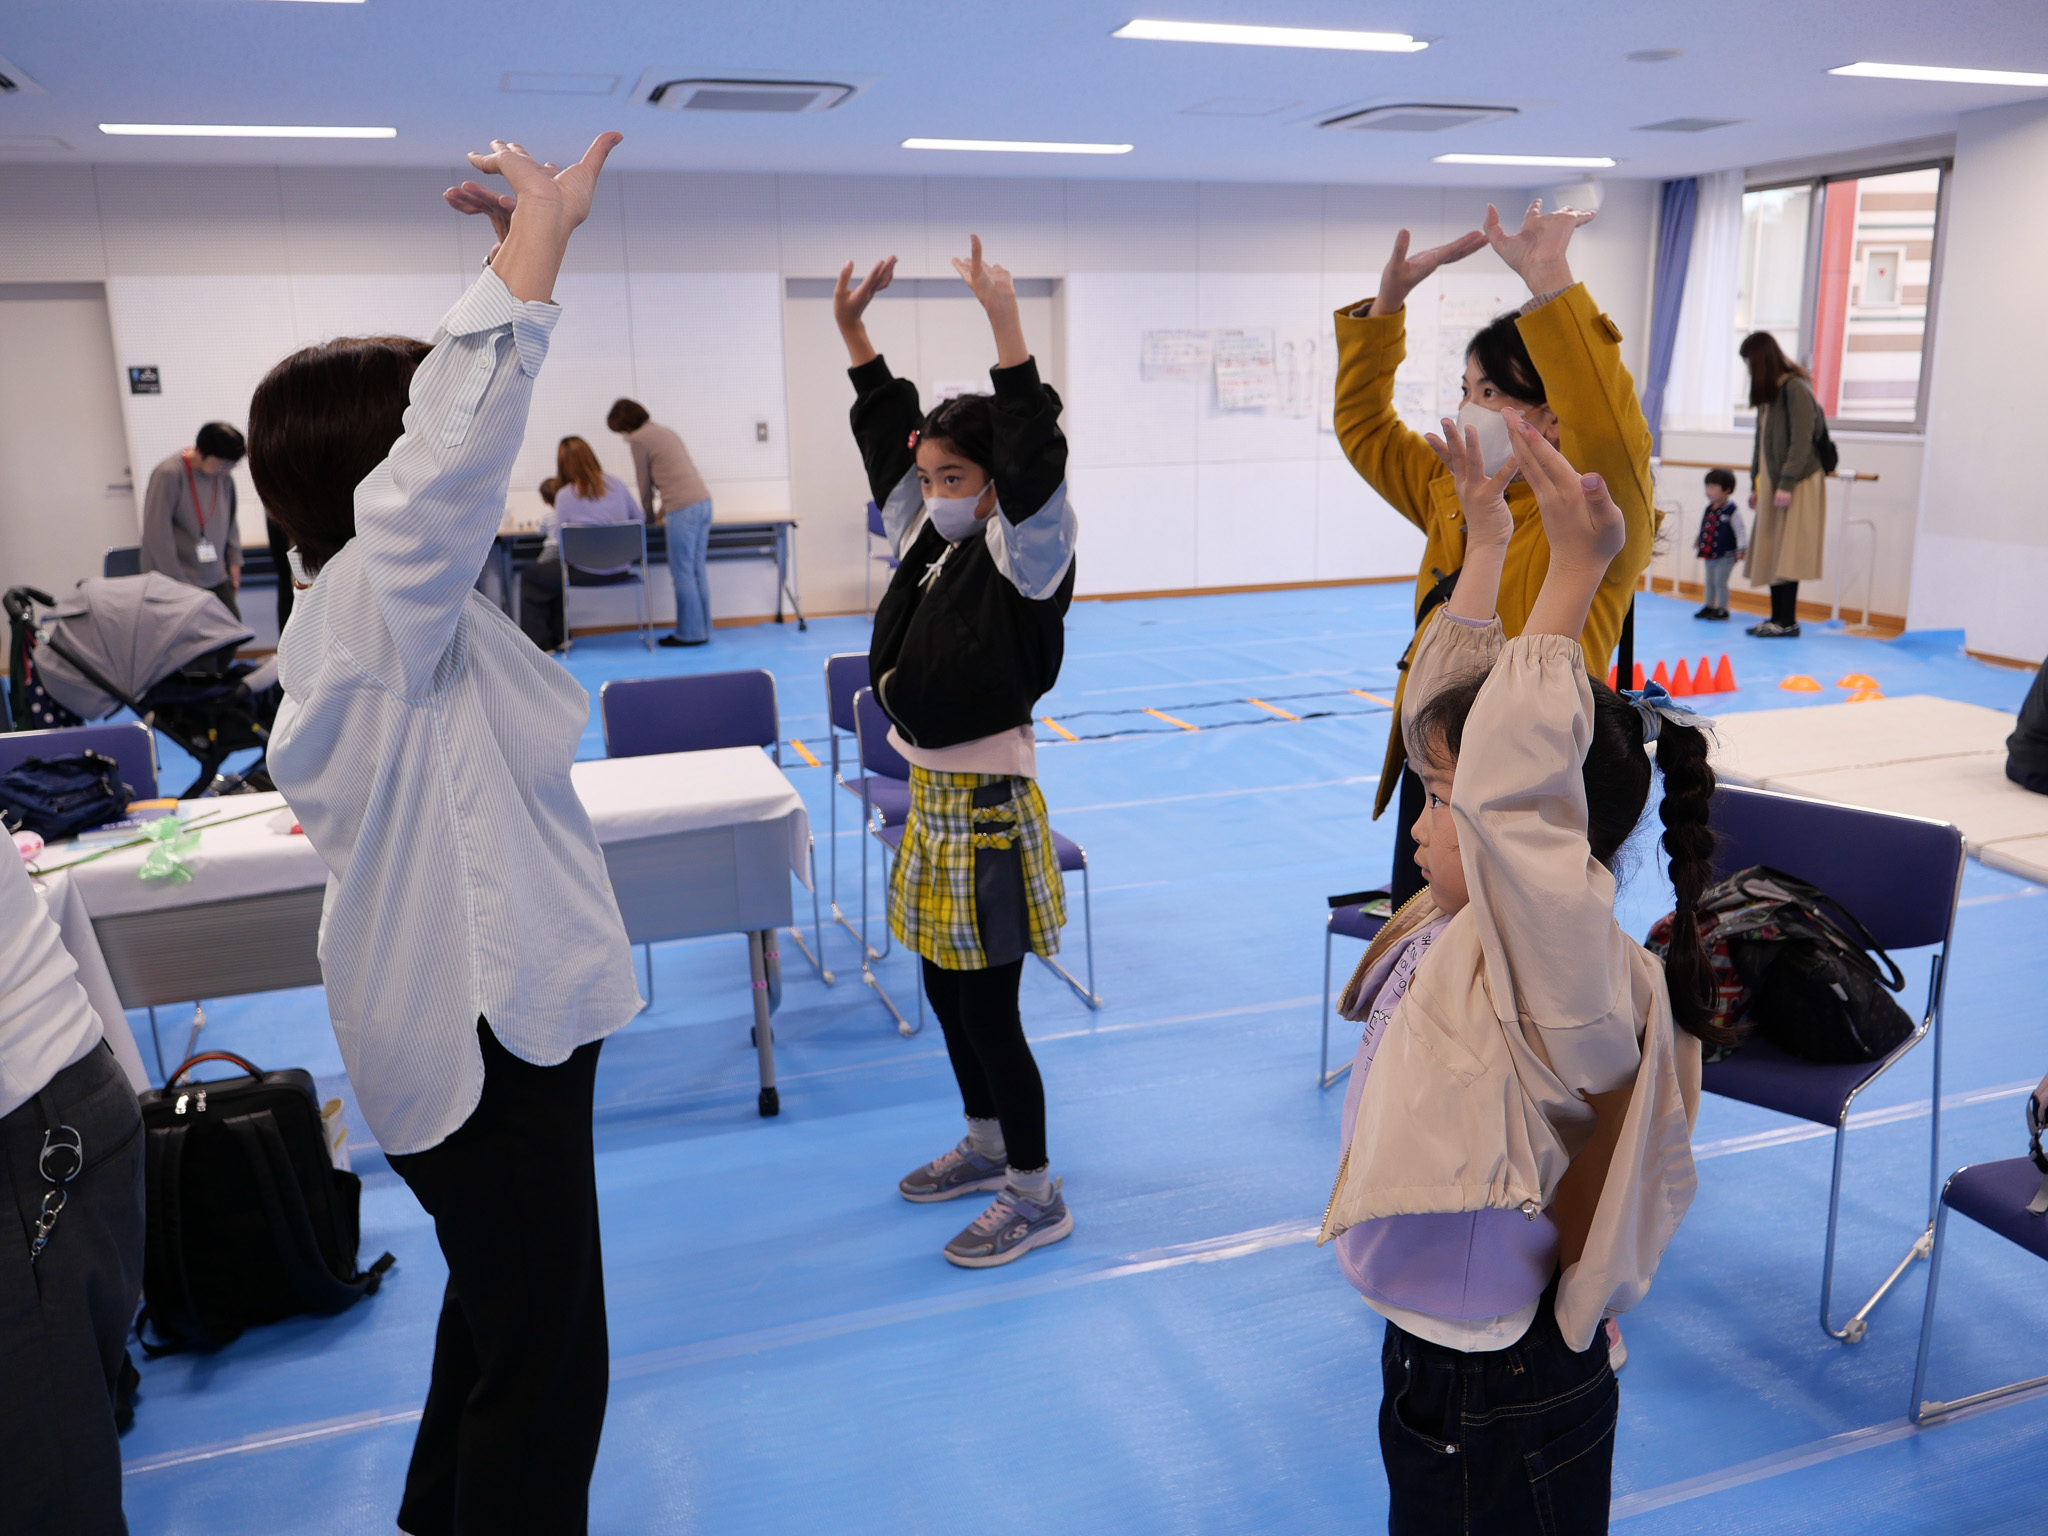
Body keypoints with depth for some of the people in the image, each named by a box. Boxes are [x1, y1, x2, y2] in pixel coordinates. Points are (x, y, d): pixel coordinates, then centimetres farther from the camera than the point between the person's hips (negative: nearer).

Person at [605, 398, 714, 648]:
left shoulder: (638, 440, -1)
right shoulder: (665, 432, 24)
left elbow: (645, 484, 3)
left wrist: (649, 519, 18)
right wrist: (663, 509, 29)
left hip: (683, 509, -9)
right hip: (703, 501, 9)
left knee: (682, 574, -2)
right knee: (697, 571, 12)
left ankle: (690, 633, 2)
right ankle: (702, 629, 16)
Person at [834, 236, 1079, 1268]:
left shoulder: (1029, 553, -14)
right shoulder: (929, 542, 8)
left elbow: (1036, 459, -31)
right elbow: (887, 438, 16)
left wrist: (1007, 327, -35)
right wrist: (853, 333, 13)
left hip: (990, 804, -9)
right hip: (929, 797, 9)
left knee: (989, 1007, 0)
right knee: (945, 992, 19)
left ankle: (1036, 1194, 18)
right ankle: (985, 1146, 39)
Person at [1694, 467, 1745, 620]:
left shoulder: (1732, 510, -14)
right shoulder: (1708, 509, 5)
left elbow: (1739, 531, -13)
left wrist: (1741, 549, -15)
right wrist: (1698, 542, 23)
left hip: (1725, 555, -7)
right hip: (1708, 553, 7)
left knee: (1720, 582, -2)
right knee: (1709, 582, 14)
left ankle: (1722, 609, 7)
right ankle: (1709, 606, 25)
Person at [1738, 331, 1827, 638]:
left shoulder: (1795, 388, -12)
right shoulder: (1768, 392, 14)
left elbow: (1801, 442, -17)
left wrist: (1787, 484, -19)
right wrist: (1755, 483, 15)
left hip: (1796, 484, -8)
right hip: (1772, 482, 8)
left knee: (1787, 553, -8)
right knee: (1770, 553, 6)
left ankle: (1788, 621, -5)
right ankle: (1777, 617, 10)